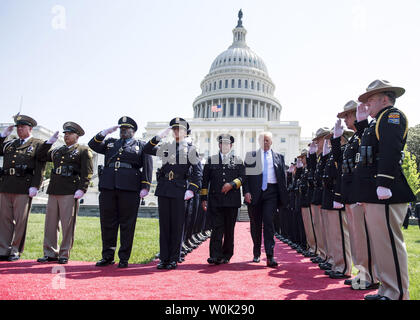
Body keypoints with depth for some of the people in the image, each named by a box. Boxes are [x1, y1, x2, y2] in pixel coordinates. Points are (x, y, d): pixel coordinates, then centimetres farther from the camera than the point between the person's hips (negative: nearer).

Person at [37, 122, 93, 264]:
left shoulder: (83, 151, 5)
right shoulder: (57, 151, 23)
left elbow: (87, 172, -3)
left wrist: (81, 189, -13)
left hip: (70, 192, -6)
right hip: (53, 191, 6)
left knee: (67, 224, -1)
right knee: (50, 223, 7)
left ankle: (64, 254, 8)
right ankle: (50, 253, 17)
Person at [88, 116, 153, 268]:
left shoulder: (141, 146, 13)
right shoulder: (110, 143, 24)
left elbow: (147, 166, 3)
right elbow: (93, 145, 11)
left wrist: (145, 186, -8)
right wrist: (106, 132, 3)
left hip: (129, 188, -3)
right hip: (108, 187, 3)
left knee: (127, 224, 0)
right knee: (107, 222, 6)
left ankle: (124, 258, 10)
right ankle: (107, 256, 18)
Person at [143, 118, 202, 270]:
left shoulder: (190, 149, 5)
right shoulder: (165, 147, 14)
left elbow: (198, 172, 1)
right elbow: (147, 150, 9)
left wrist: (192, 189, -10)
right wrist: (159, 136, -1)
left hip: (179, 191, -3)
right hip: (164, 189, 3)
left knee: (177, 226, 2)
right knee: (164, 224, 6)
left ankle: (174, 259, 12)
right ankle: (164, 258, 14)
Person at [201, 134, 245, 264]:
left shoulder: (238, 161, 12)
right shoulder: (211, 160, 11)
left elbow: (242, 177, 3)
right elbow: (205, 180, 9)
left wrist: (231, 184, -15)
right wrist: (204, 198, 3)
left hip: (232, 200, 1)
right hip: (215, 200, -1)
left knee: (229, 229, 6)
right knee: (217, 227, -7)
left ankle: (226, 255, 17)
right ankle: (215, 256, -6)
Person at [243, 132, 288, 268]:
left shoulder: (278, 157, 13)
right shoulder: (250, 155, 9)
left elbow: (283, 176, 12)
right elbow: (245, 174, 4)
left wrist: (283, 195, 3)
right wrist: (246, 191, -9)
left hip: (271, 191, 0)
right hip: (254, 193, 1)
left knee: (268, 222, -12)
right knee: (255, 223, 8)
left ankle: (270, 256, -12)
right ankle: (256, 253, 24)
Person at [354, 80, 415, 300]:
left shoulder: (392, 116, -6)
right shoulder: (378, 122, 24)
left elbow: (390, 150, -19)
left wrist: (383, 184, -26)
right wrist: (362, 121, 26)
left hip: (385, 194, -10)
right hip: (373, 195, 10)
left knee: (389, 243, -6)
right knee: (379, 243, 13)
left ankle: (398, 294, 3)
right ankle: (387, 289, 23)